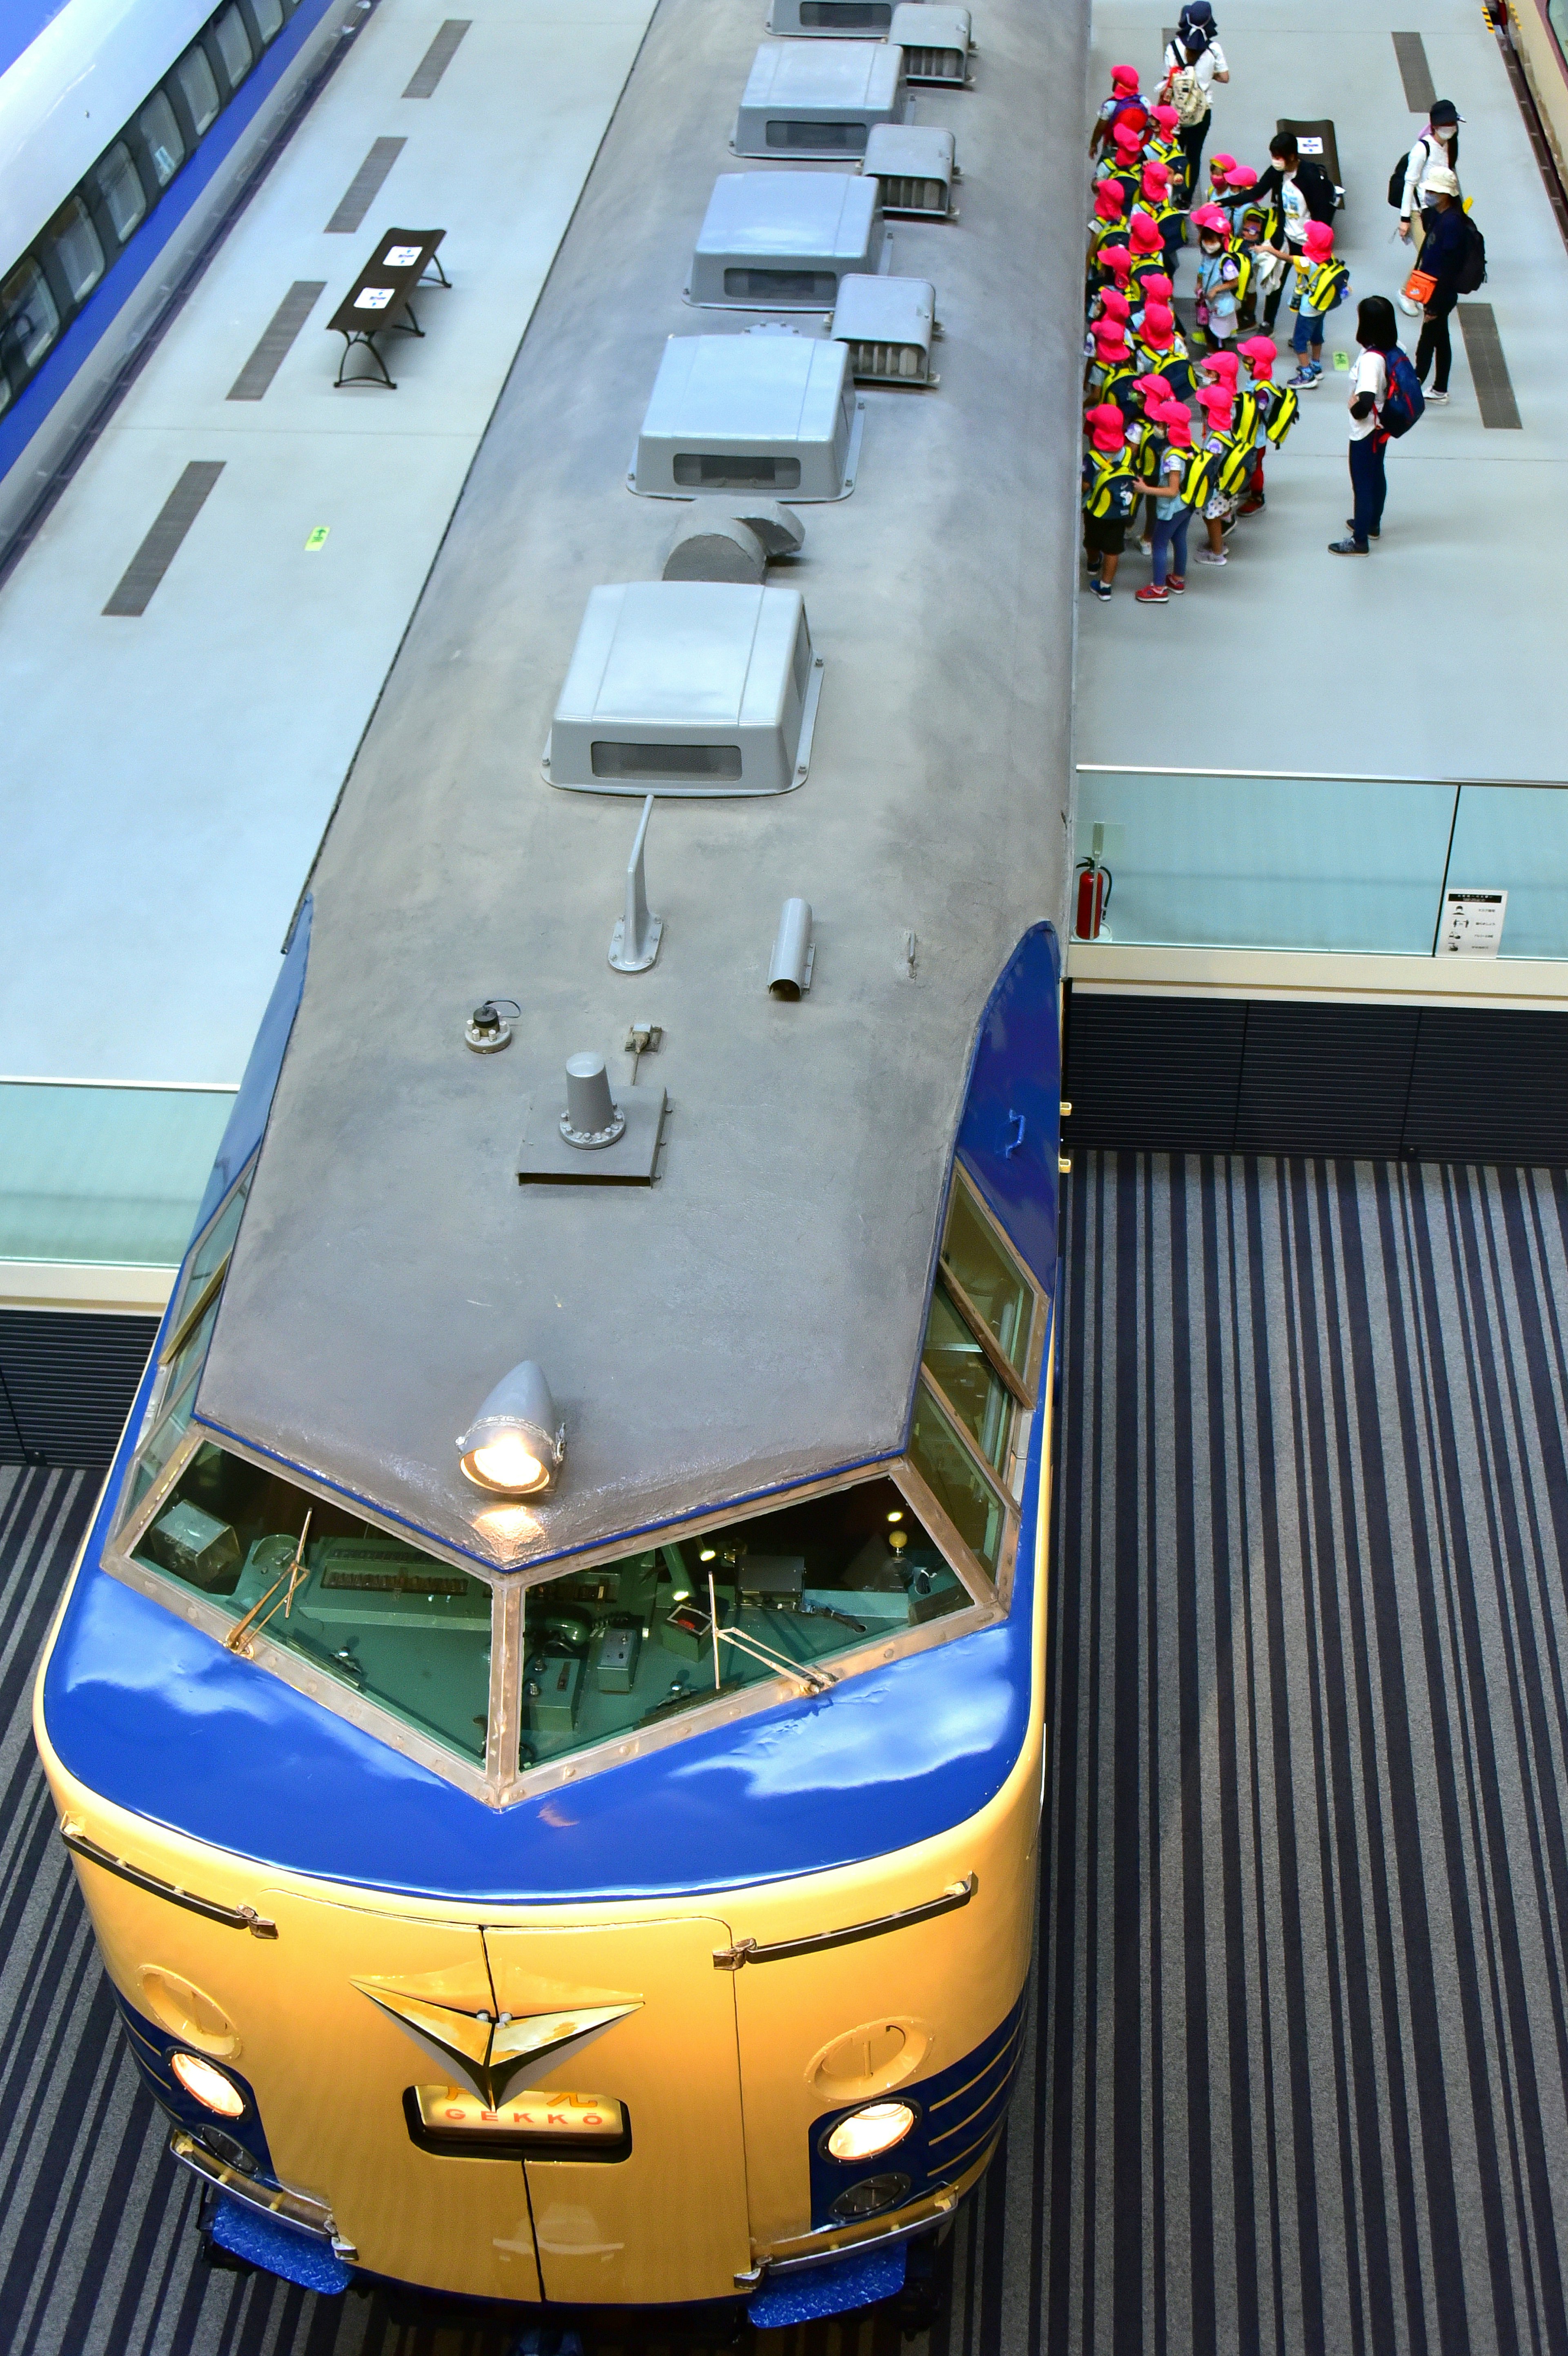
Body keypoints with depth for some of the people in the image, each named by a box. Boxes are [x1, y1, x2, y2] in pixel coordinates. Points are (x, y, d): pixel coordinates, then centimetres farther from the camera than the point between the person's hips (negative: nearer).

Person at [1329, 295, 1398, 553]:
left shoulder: (1371, 360, -33)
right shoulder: (1394, 350, -8)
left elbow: (1364, 403, -42)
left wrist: (1355, 409, -21)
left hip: (1366, 432, -9)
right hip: (1382, 427, 9)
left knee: (1362, 483, 6)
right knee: (1376, 475, 26)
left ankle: (1360, 542, 20)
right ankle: (1372, 524, 46)